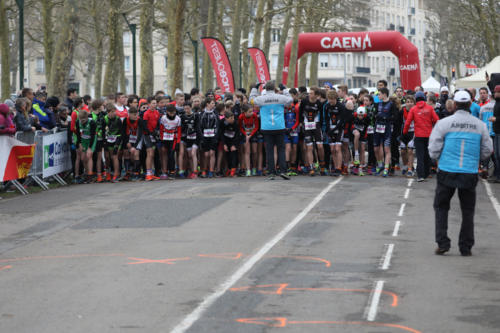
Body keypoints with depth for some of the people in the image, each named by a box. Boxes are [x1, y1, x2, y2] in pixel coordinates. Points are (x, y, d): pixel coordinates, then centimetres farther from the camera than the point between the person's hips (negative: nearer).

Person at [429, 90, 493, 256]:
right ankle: (466, 247, 12)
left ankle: (442, 243, 4)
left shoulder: (444, 123, -7)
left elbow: (434, 150, -5)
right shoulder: (480, 125, 0)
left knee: (441, 207, 13)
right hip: (470, 173, 1)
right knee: (468, 211, 12)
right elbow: (487, 151, 7)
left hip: (447, 172, -1)